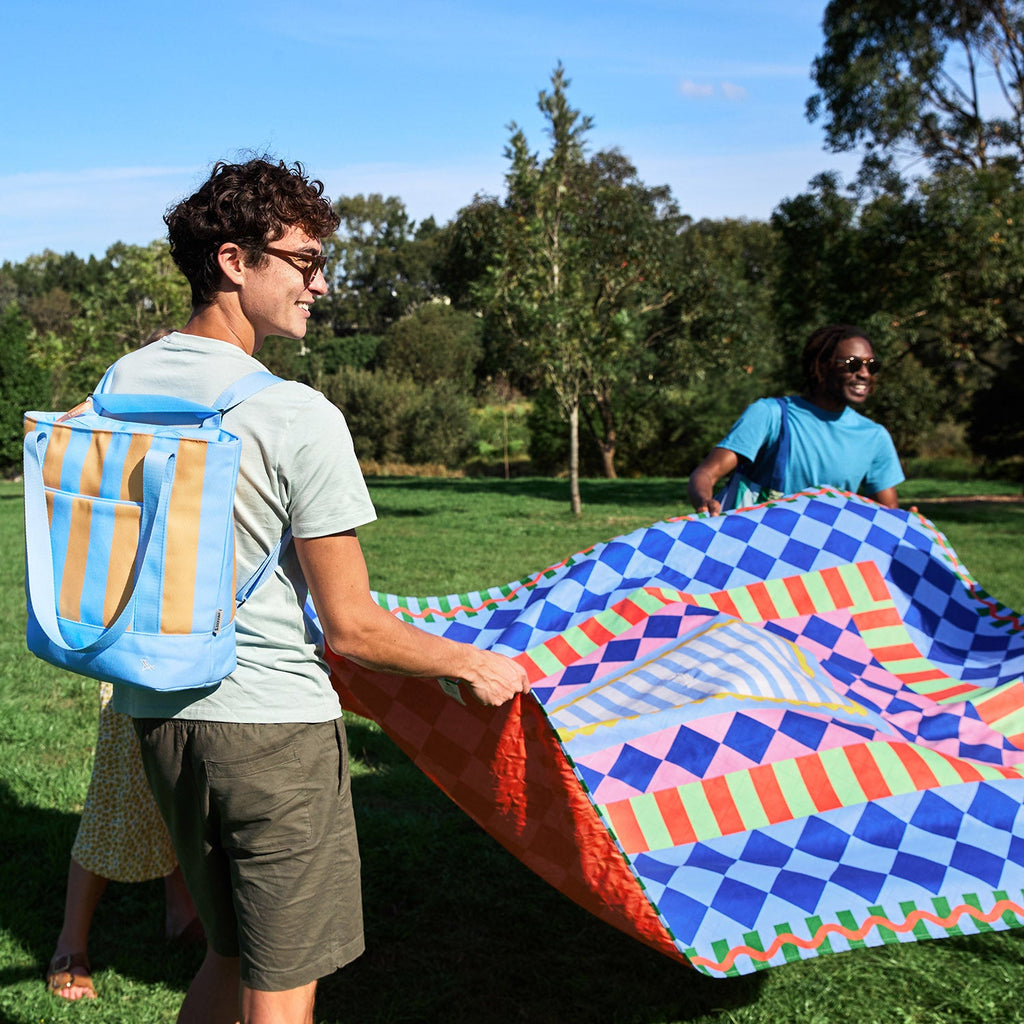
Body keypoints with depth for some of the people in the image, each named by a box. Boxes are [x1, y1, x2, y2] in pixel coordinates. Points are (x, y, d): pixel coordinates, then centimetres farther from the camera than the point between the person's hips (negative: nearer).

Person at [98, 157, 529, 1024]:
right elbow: (350, 627, -14)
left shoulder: (120, 384, 3)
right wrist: (473, 664, 0)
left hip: (159, 714, 7)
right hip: (272, 724, -7)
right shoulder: (299, 418, -17)